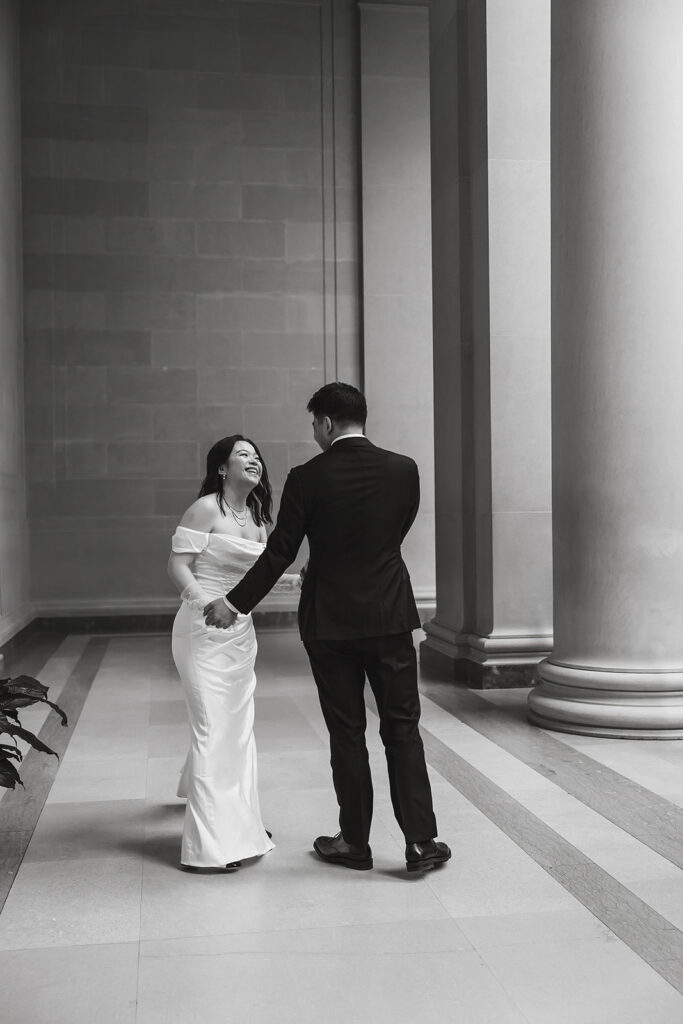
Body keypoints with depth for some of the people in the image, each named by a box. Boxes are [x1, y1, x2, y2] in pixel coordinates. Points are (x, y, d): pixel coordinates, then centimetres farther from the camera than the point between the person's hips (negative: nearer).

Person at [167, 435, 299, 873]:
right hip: (204, 628, -8)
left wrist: (294, 580, 6)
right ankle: (210, 845, -4)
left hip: (242, 631, 8)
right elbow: (178, 565, -14)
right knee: (214, 729, -9)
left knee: (240, 726, 17)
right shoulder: (206, 509, -11)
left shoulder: (257, 517, 11)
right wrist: (202, 599, -30)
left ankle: (238, 821, 37)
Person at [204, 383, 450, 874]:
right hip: (390, 615, 2)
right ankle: (421, 841, 9)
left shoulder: (307, 478, -10)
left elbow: (279, 553, -6)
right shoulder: (404, 470, -1)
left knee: (347, 733, 9)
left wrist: (235, 603, 6)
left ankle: (355, 842, 19)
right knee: (403, 728, 9)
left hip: (329, 620, -2)